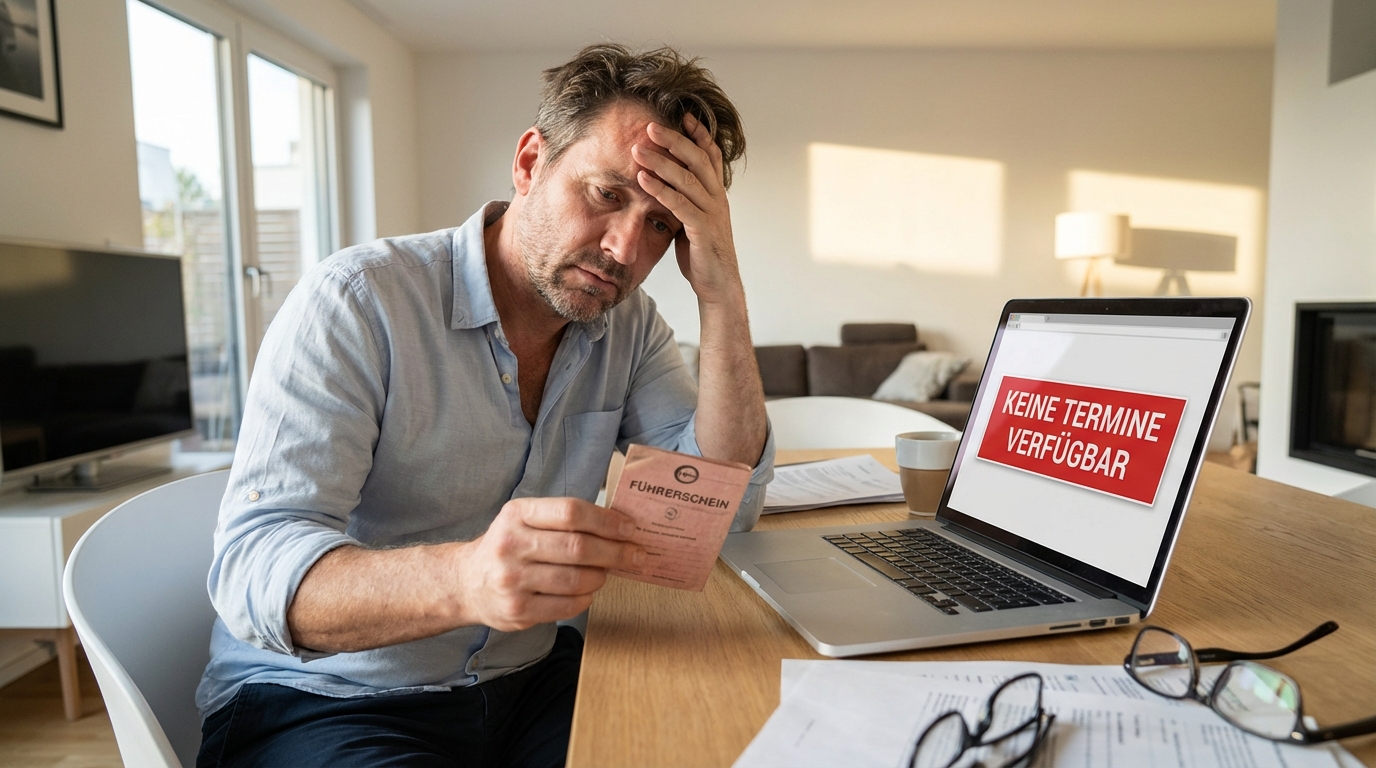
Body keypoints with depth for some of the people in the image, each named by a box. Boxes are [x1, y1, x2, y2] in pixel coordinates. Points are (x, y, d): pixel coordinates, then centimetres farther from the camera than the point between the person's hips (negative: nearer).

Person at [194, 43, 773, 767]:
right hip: (324, 699, -3)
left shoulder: (629, 325, -1)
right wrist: (461, 579, -45)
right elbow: (252, 567, -25)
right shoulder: (358, 301, -17)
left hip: (528, 675, 4)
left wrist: (722, 293, -19)